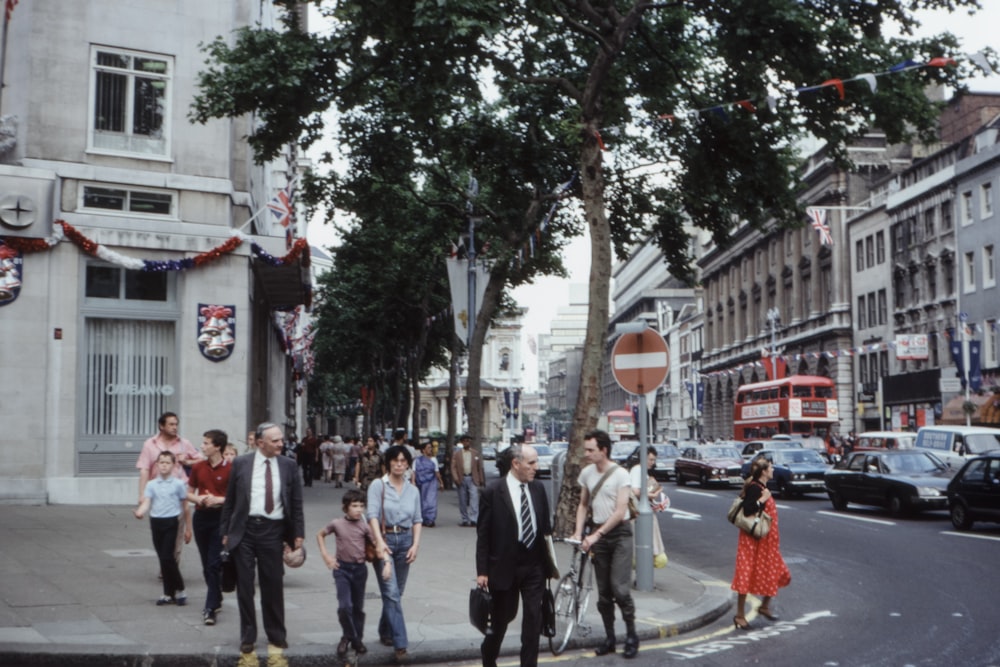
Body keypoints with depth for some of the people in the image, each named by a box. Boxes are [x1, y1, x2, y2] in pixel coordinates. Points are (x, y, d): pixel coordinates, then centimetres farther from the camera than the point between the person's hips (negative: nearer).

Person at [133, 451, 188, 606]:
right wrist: (140, 512, -28)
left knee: (167, 557, -11)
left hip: (171, 522, -4)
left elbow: (184, 505, 4)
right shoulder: (151, 484, 6)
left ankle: (180, 591, 4)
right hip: (156, 522, 4)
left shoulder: (178, 484, -1)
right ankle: (169, 593, 16)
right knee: (163, 559, 7)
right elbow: (146, 502, -5)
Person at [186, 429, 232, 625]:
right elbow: (189, 492, 16)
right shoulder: (198, 467, 7)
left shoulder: (230, 469, -8)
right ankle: (216, 600, 28)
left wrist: (220, 499, -18)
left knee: (214, 564, -9)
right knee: (206, 563, 12)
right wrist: (198, 499, -5)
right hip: (201, 517, 5)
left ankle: (211, 608, -6)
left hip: (221, 517, -5)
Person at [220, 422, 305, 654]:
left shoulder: (288, 465, 3)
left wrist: (298, 534, 1)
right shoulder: (241, 463, 1)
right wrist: (226, 531, 3)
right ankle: (247, 636, 17)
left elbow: (296, 502, 5)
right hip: (245, 530, 0)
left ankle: (276, 634, 21)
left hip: (273, 531, 0)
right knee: (245, 585, 5)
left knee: (273, 585, 6)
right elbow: (230, 500, 5)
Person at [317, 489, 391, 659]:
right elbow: (320, 534, 12)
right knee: (345, 606, -13)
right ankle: (347, 636, 10)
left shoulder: (365, 526, -4)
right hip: (342, 568, -1)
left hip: (360, 569, 2)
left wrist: (387, 562, -19)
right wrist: (326, 555, 3)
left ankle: (357, 639, 28)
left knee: (358, 607, 11)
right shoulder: (337, 524, -5)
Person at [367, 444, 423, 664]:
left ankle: (385, 632, 32)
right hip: (384, 539, -4)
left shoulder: (413, 490, 10)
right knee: (391, 592, -11)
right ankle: (400, 645, -13)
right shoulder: (378, 485, -3)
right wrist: (379, 541, -24)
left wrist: (415, 544, -2)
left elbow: (417, 520, 11)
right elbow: (373, 514, -12)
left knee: (396, 592, 11)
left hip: (405, 540, 4)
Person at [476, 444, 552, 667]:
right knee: (501, 618, 12)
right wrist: (482, 571, -10)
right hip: (505, 566, -3)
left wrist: (548, 560, 6)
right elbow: (483, 534, -9)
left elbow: (545, 525, 9)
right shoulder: (493, 492, -11)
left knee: (533, 619, 2)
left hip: (534, 565, 3)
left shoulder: (538, 489, 3)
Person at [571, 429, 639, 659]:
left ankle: (631, 635, 4)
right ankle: (609, 637, 18)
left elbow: (620, 512, -16)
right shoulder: (586, 473, 3)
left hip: (619, 533, -5)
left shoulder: (620, 474, -13)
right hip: (597, 534, 5)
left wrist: (596, 535, -21)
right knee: (603, 591, 8)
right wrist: (579, 532, 0)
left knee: (619, 588, -12)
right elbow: (583, 505, 14)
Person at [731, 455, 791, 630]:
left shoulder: (762, 487, 11)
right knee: (747, 574, -4)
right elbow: (747, 511, -27)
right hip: (753, 538, -10)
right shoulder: (754, 488, -18)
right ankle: (740, 615, 3)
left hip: (766, 539, 10)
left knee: (774, 573, 16)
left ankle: (765, 606, 33)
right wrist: (762, 500, -27)